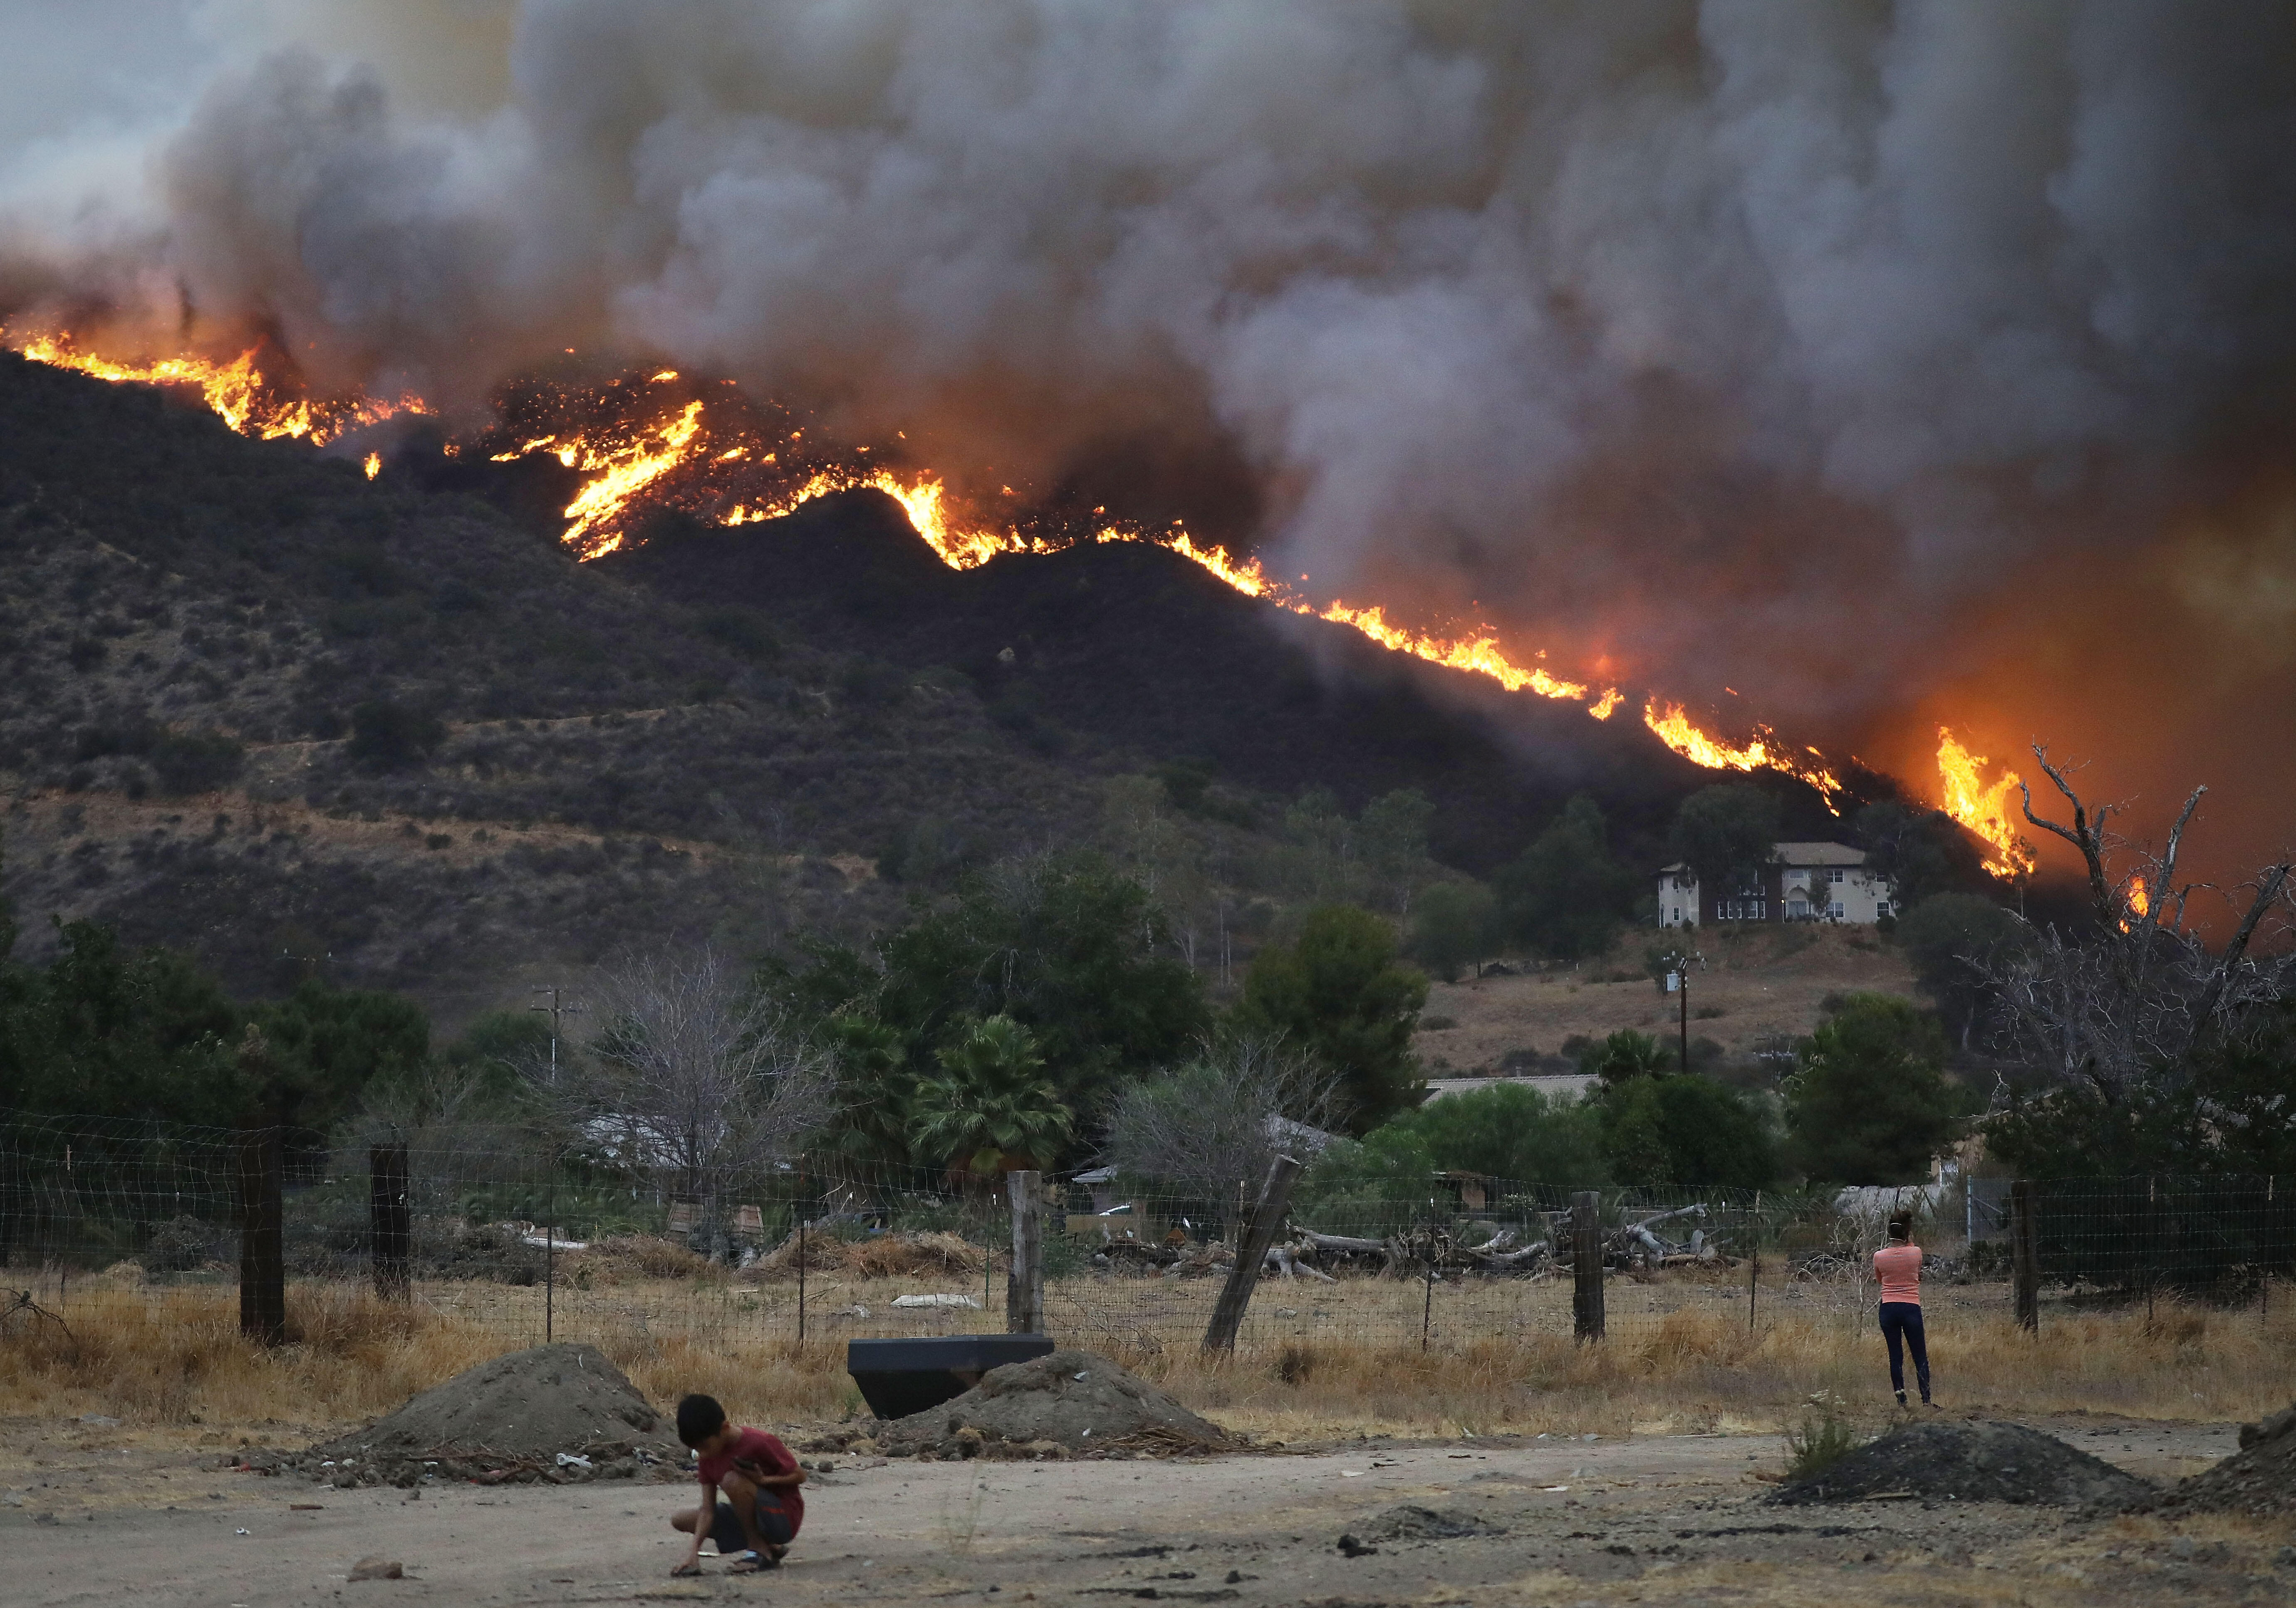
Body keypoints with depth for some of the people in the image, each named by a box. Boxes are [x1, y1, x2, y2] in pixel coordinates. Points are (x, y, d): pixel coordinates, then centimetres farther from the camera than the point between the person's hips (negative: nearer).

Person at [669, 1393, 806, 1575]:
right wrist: (693, 1552, -18)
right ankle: (766, 1546, 4)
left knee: (732, 1480, -31)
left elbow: (800, 1476, -11)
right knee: (680, 1520, 1)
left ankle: (760, 1550, -13)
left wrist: (763, 1480, -27)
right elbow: (708, 1511, -5)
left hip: (784, 1520, -8)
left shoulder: (760, 1444, -21)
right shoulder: (708, 1457, -2)